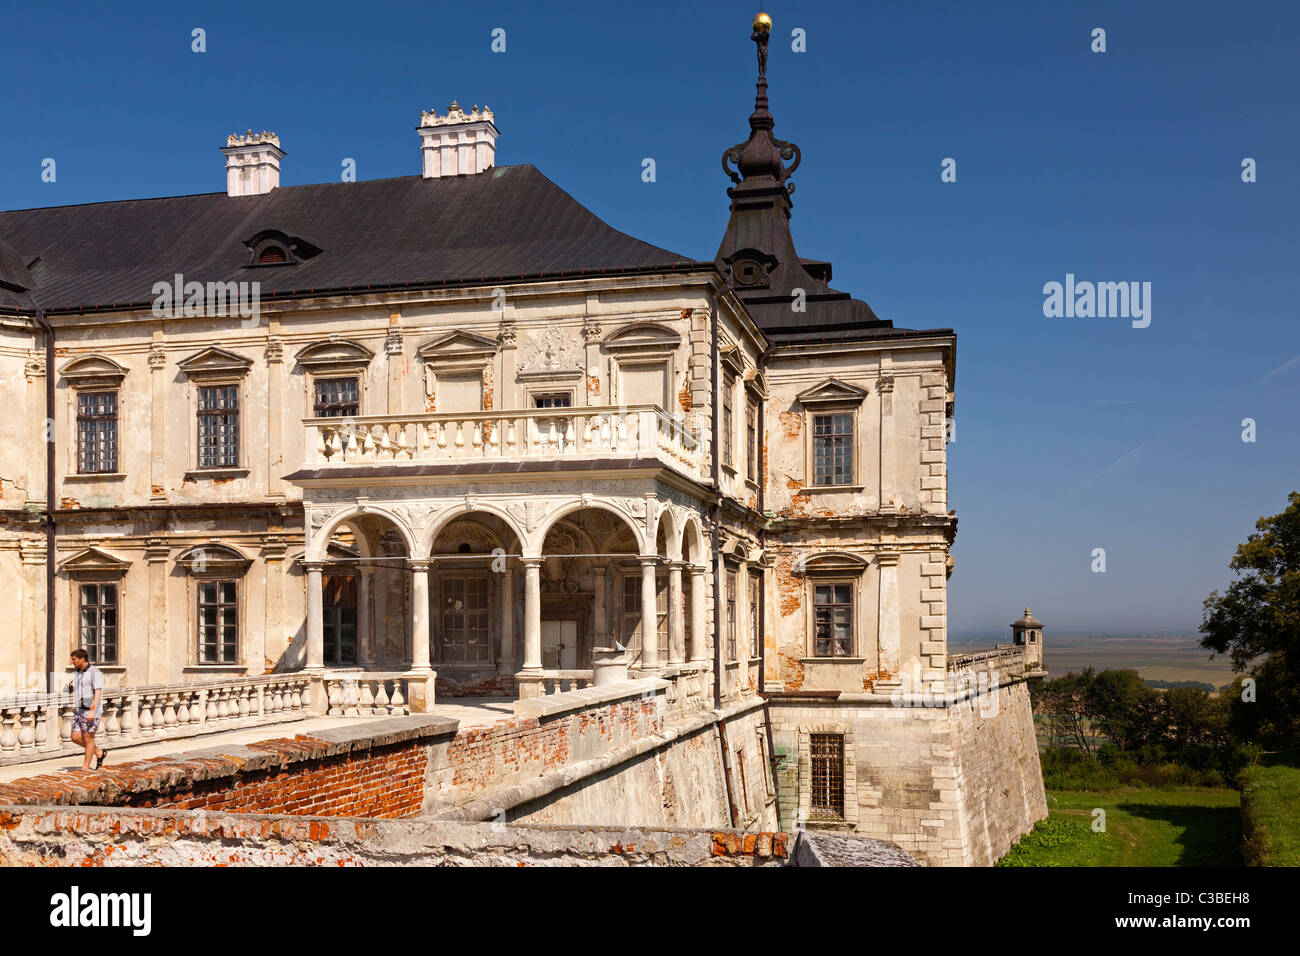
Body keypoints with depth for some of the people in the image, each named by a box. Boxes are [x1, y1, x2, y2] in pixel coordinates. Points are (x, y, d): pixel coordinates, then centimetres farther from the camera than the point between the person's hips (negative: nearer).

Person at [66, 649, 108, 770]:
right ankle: (99, 753, 22)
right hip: (79, 710, 8)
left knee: (88, 738, -2)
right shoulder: (78, 673, 13)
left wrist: (92, 711, -28)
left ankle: (85, 768, 6)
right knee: (76, 738, 5)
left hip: (91, 710, -8)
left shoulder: (95, 672, -13)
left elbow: (98, 693, -21)